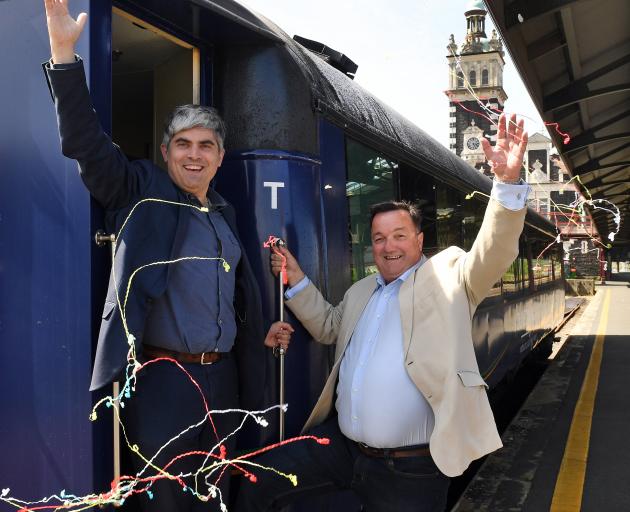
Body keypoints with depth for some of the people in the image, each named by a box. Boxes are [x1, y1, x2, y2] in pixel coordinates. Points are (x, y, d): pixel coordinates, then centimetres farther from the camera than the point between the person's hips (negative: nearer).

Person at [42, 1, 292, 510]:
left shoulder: (225, 214, 14)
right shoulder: (143, 192, -3)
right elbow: (88, 143, -17)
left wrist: (259, 333, 22)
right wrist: (64, 52, -24)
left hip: (222, 379, 6)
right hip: (162, 379, -5)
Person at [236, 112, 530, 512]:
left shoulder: (447, 277, -3)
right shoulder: (361, 292, 16)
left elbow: (492, 254, -19)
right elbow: (328, 327, 30)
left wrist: (507, 182, -33)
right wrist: (297, 281, 18)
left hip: (409, 469, -5)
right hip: (340, 444, 6)